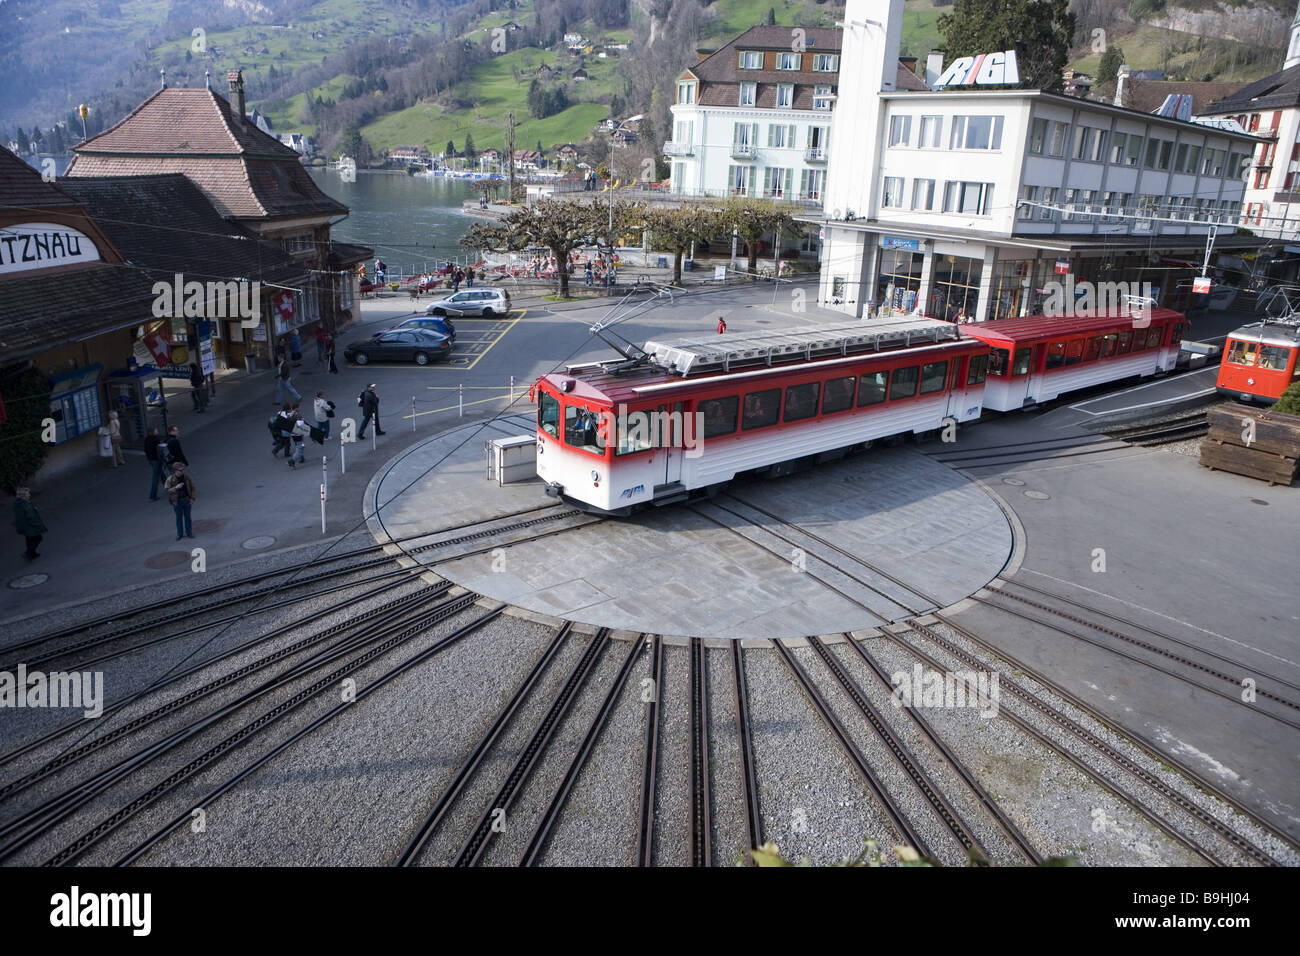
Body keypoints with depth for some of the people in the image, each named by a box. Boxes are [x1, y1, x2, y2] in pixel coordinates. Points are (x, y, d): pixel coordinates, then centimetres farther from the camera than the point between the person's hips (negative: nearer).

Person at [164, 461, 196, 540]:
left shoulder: (187, 477, -7)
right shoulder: (170, 480, -14)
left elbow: (192, 488, 3)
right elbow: (167, 491, -15)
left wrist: (192, 498, -2)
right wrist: (176, 488, -30)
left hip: (186, 499, 2)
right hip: (177, 501, -2)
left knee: (187, 516, 12)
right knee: (179, 518, 10)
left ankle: (188, 532, 25)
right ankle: (180, 533, 22)